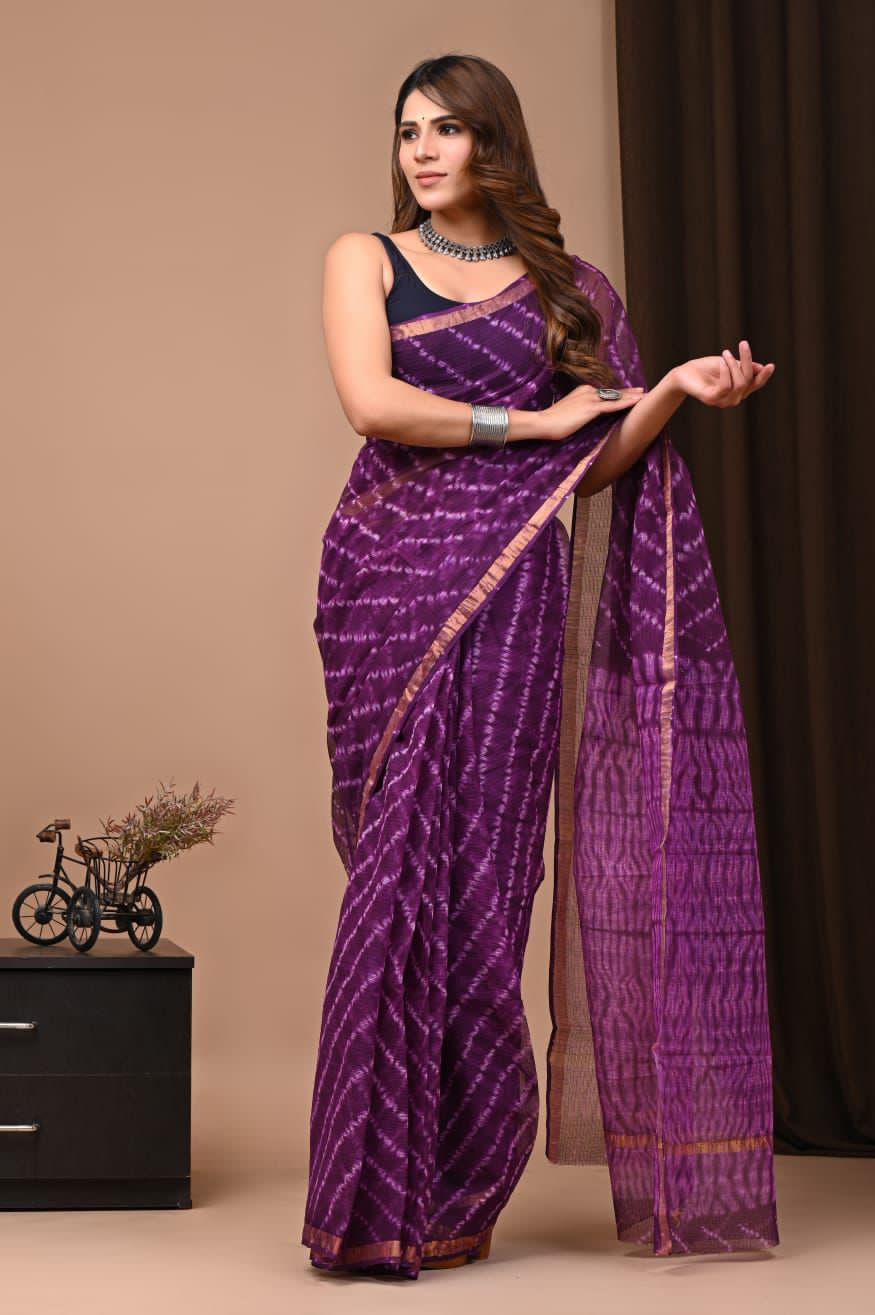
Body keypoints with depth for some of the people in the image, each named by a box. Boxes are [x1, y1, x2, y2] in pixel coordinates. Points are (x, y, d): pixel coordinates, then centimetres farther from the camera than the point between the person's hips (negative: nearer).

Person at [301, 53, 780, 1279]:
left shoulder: (561, 285, 15)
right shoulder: (364, 258, 9)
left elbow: (593, 464, 11)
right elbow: (371, 401, -8)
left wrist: (683, 389, -5)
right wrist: (528, 418, -4)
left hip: (515, 585, 2)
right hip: (394, 578, -1)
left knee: (483, 866, -3)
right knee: (406, 862, -4)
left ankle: (452, 1190, 6)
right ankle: (384, 1192, 4)